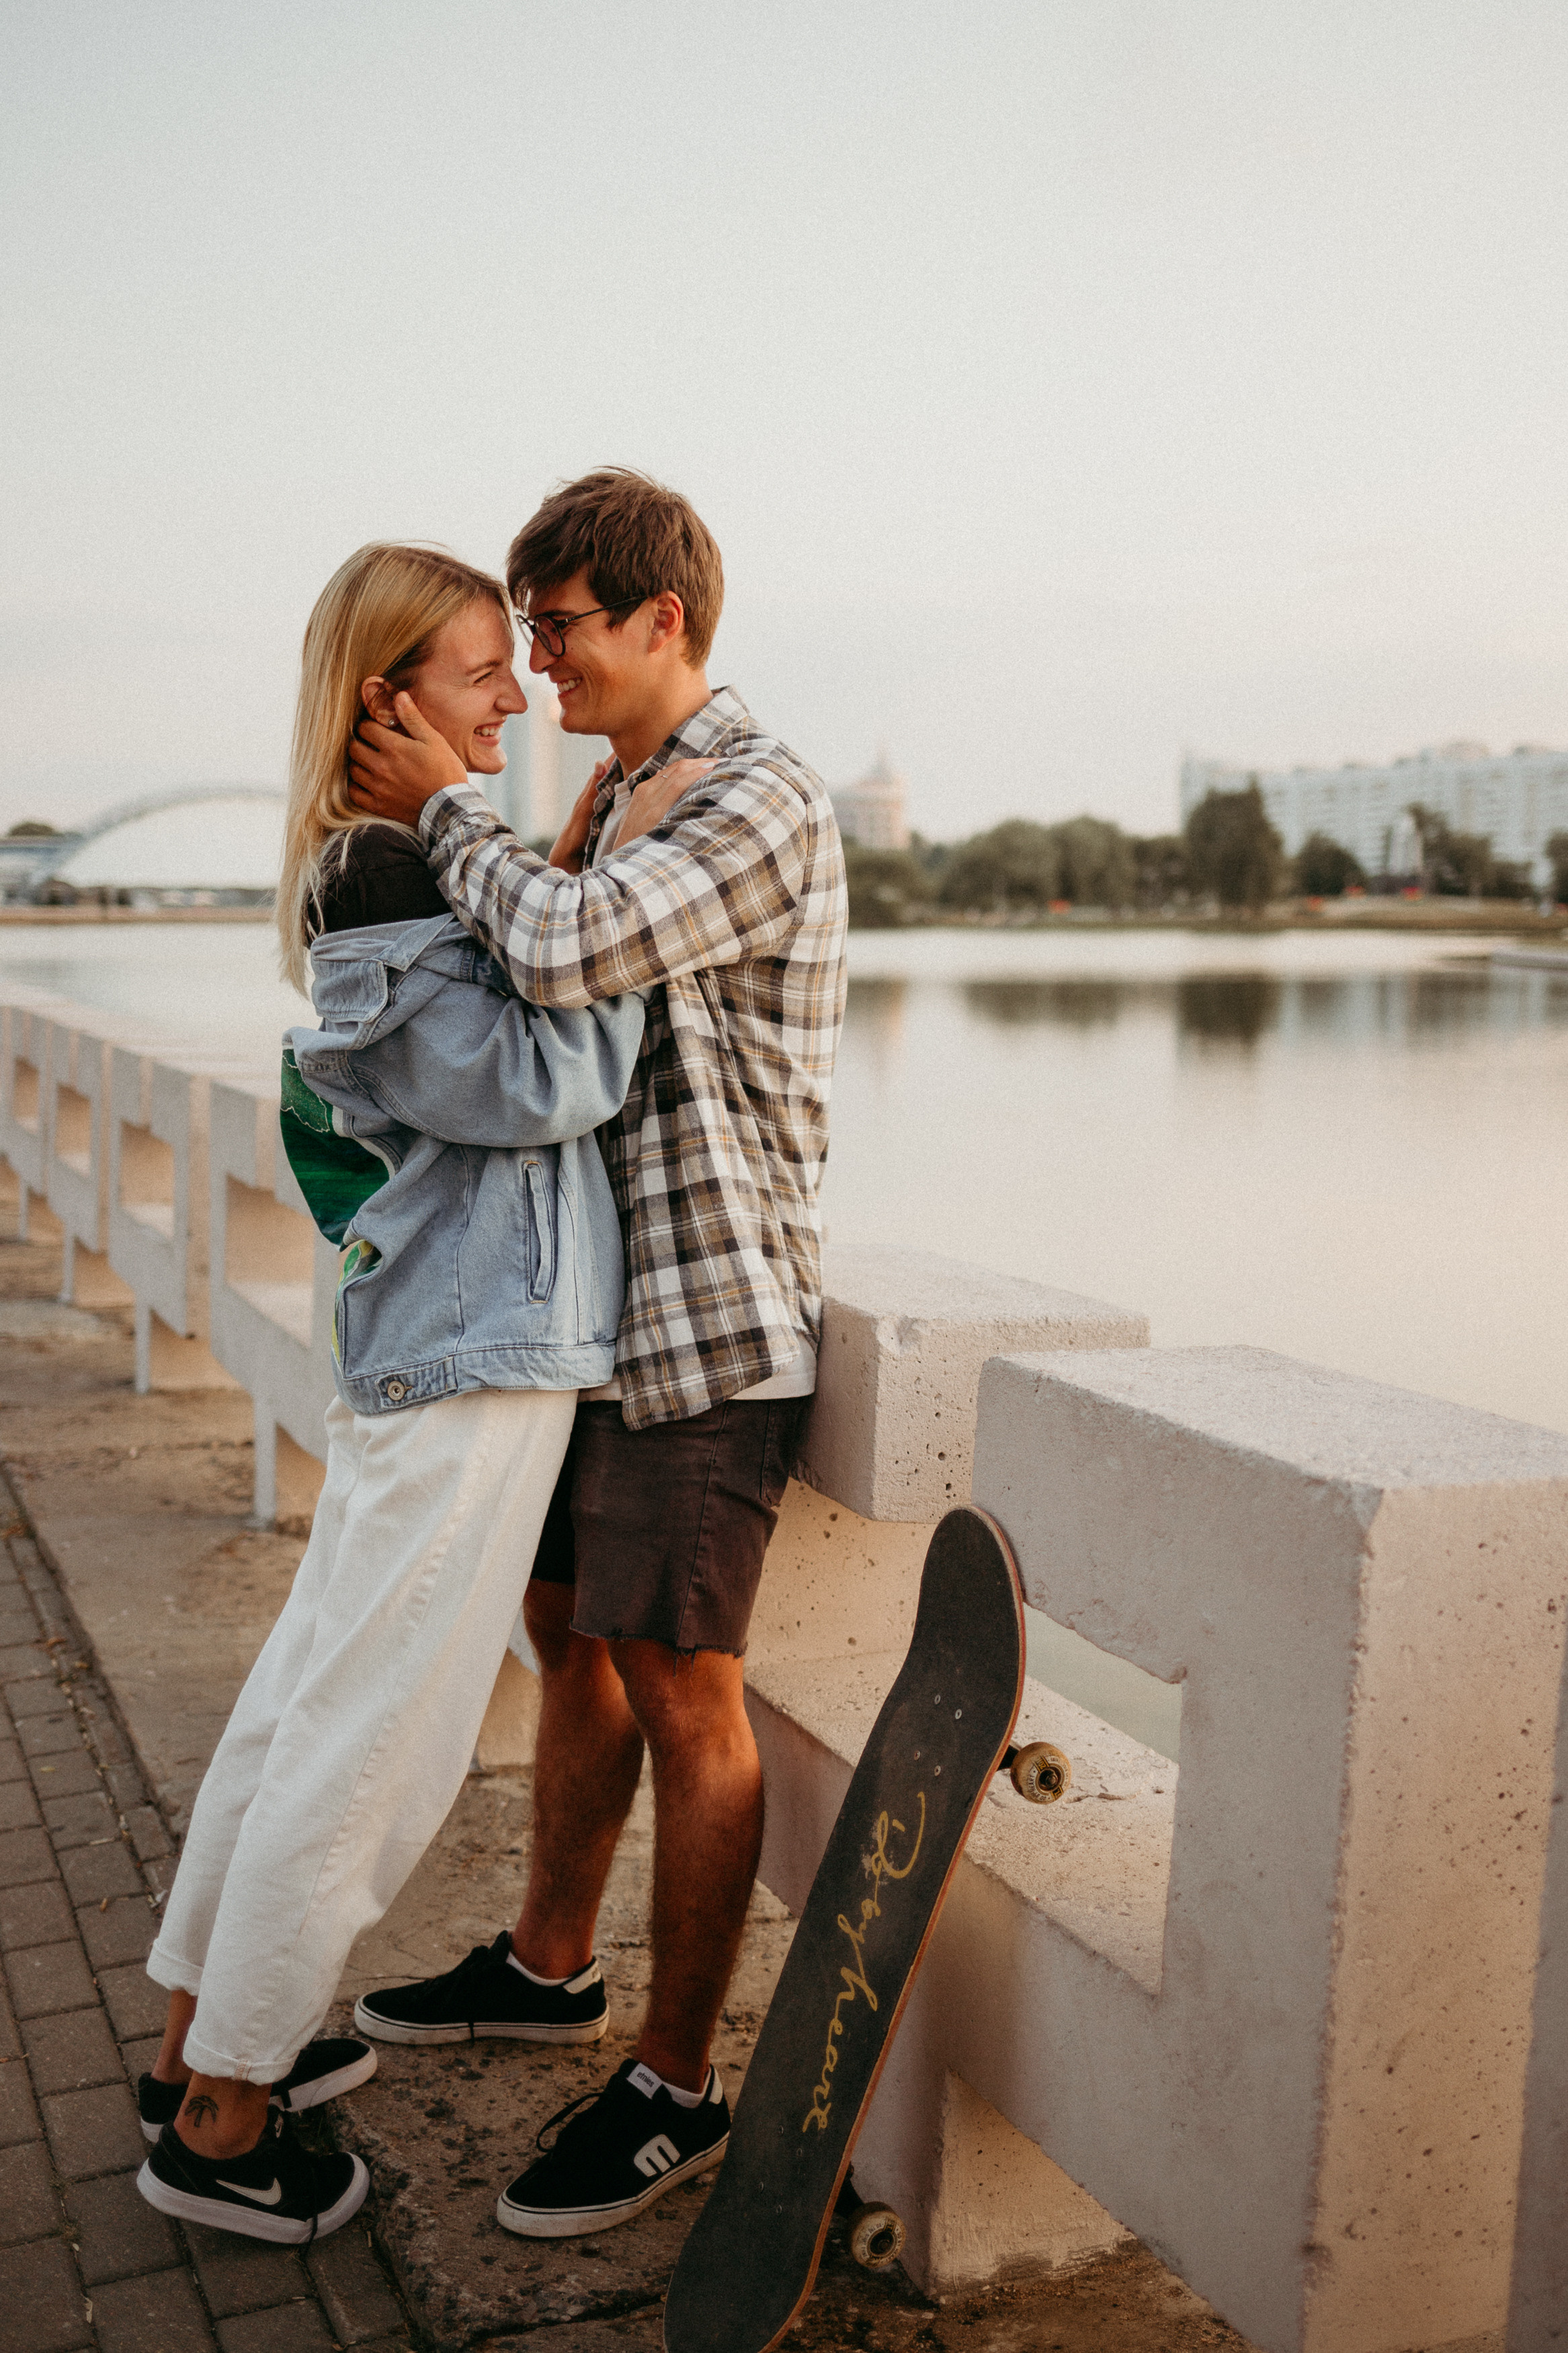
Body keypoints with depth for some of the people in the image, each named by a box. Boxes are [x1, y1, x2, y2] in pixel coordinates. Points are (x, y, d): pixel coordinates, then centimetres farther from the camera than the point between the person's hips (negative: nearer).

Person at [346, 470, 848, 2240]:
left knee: (680, 1696, -1)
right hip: (605, 1299, 10)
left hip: (710, 1315, -9)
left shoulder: (760, 802, -15)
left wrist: (448, 811, -12)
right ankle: (549, 1963, 38)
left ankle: (675, 2085, 14)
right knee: (571, 1631, 19)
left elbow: (561, 951, -28)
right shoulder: (622, 796, 15)